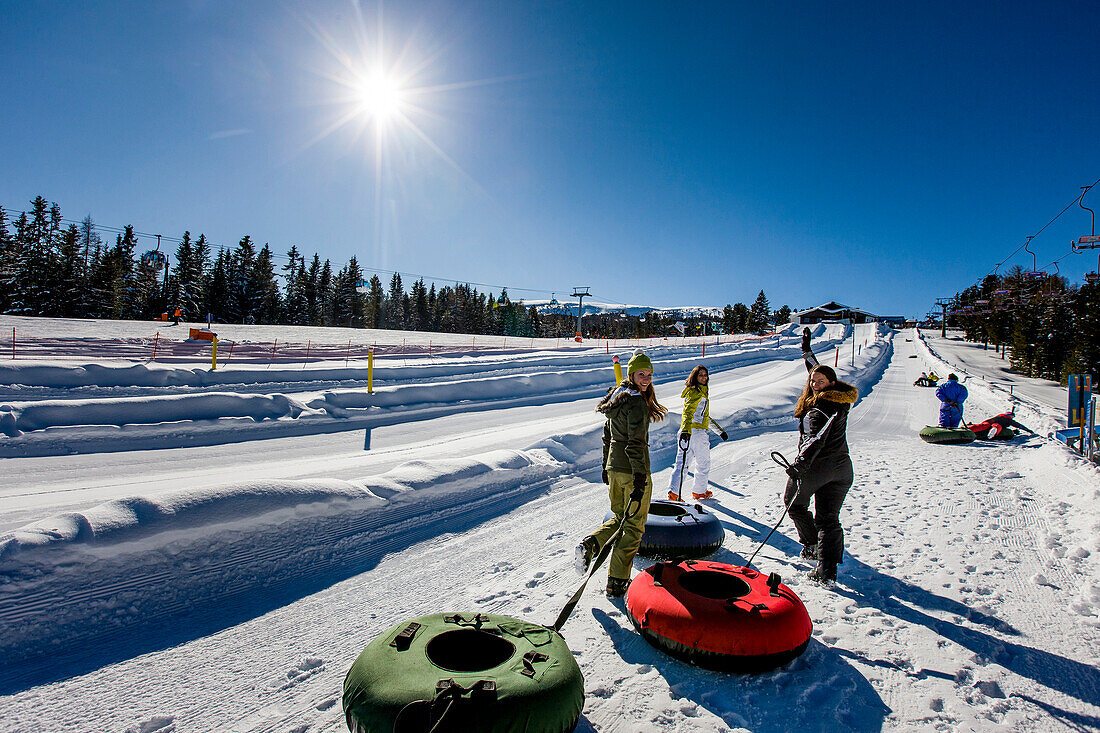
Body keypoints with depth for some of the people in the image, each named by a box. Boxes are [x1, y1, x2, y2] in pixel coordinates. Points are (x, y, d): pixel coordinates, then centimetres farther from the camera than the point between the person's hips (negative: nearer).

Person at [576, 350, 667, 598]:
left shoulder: (616, 396, 10)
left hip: (614, 468, 8)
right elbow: (635, 443, -23)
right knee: (633, 526, 5)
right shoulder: (636, 401, -17)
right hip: (632, 470, -8)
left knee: (619, 518, 23)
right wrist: (640, 480, -23)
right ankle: (617, 583, 10)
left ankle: (590, 545, 2)